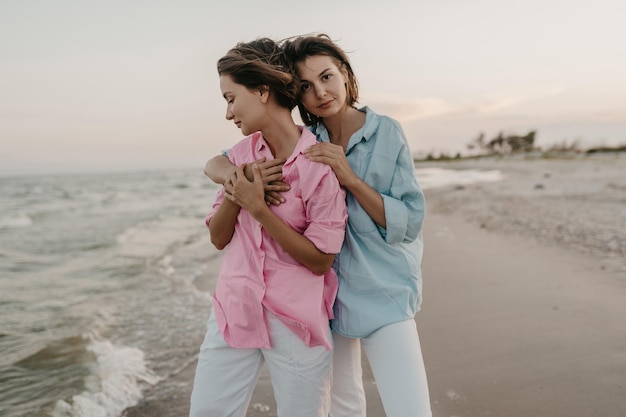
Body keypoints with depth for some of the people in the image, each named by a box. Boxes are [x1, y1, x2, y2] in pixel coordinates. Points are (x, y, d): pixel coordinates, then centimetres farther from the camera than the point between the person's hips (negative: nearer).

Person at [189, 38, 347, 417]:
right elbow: (219, 238, 6)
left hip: (296, 322, -4)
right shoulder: (241, 155, 3)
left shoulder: (320, 165, -14)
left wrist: (257, 207, -19)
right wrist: (234, 193, -13)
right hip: (234, 311, 5)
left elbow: (320, 260, -14)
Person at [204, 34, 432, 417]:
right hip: (326, 293, 3)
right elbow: (214, 165, -1)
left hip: (383, 295, -3)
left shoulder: (387, 133, -8)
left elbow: (409, 224, -11)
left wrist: (350, 178, -24)